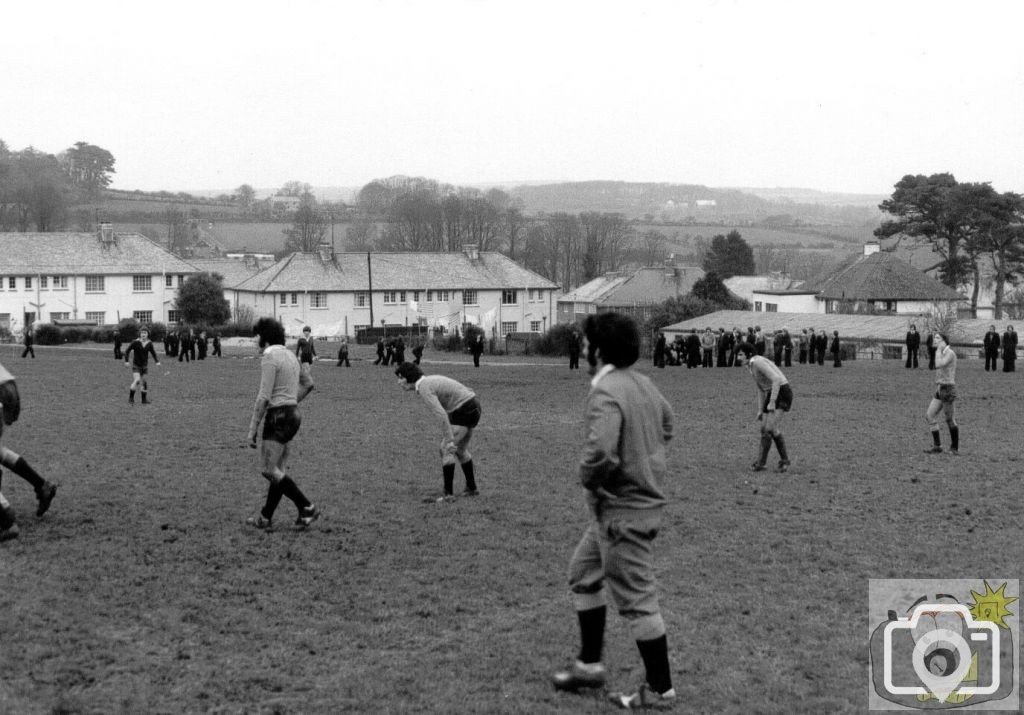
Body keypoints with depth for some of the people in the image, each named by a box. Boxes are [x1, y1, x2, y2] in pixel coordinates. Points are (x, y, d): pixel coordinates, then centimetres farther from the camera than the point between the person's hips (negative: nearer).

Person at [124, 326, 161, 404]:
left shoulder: (149, 344, -2)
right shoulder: (135, 342, -13)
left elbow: (153, 353, 8)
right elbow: (127, 351, -7)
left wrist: (157, 361, -7)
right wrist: (126, 361, -16)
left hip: (144, 366, 4)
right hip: (136, 366, -4)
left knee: (145, 382, 5)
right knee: (137, 380, -20)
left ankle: (144, 399, 20)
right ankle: (131, 397, -5)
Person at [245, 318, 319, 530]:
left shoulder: (270, 357, -13)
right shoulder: (290, 356, 16)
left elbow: (264, 397, -18)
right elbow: (308, 383, 28)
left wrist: (252, 429, -16)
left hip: (278, 417, -10)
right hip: (293, 415, 10)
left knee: (268, 469, -9)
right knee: (277, 470, 11)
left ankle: (307, 508, -10)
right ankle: (266, 517, 14)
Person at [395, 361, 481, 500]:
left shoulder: (424, 389, -19)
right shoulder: (430, 380, 12)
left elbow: (442, 416, -28)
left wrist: (450, 440, -30)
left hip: (464, 411, -10)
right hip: (473, 405, 10)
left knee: (446, 450, -10)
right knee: (460, 450, 22)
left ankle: (448, 493, -13)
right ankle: (471, 488, 31)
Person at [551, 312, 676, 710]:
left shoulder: (605, 394, -23)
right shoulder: (643, 382, 7)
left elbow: (600, 451, -36)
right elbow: (667, 422, 25)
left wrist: (588, 479, -15)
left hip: (623, 511, -10)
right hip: (646, 495, 10)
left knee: (635, 599, 1)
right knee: (583, 575, 22)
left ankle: (660, 689, 12)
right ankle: (589, 663, 30)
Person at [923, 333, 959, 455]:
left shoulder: (950, 353, -13)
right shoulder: (942, 353, 16)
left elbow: (938, 365, -26)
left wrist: (938, 349, -16)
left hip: (948, 389, -9)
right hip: (940, 388, 9)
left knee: (950, 419, -1)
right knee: (929, 415, 1)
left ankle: (954, 448, 12)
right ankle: (936, 446, 3)